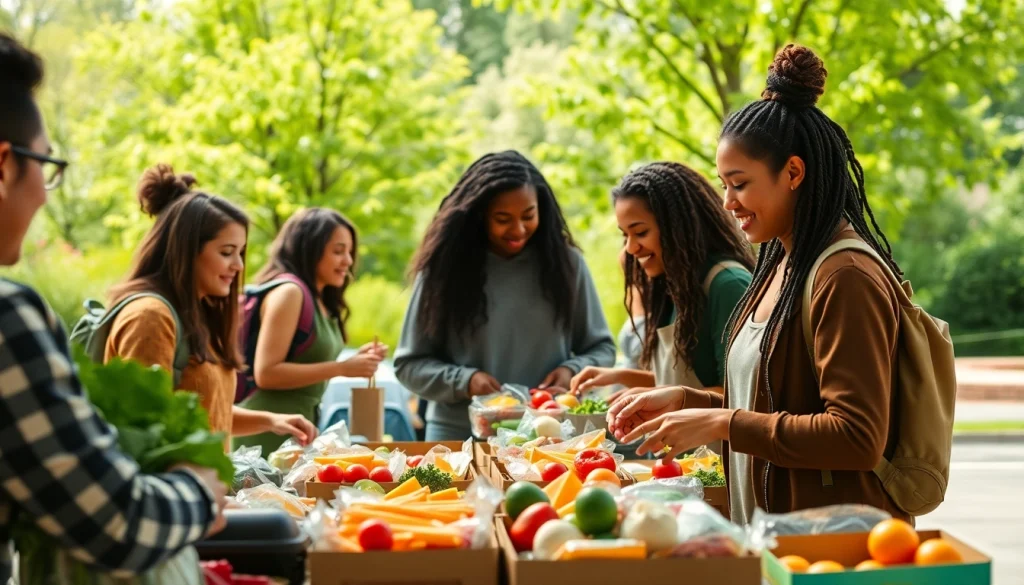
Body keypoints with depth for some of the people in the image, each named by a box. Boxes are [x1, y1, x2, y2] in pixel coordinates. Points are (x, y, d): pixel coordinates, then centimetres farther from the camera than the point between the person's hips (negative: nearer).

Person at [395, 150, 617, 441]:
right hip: (460, 434, -1)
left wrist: (572, 371, -11)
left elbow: (602, 348, 10)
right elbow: (408, 364, 1)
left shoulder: (565, 262, 1)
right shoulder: (445, 267, -2)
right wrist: (463, 381, -15)